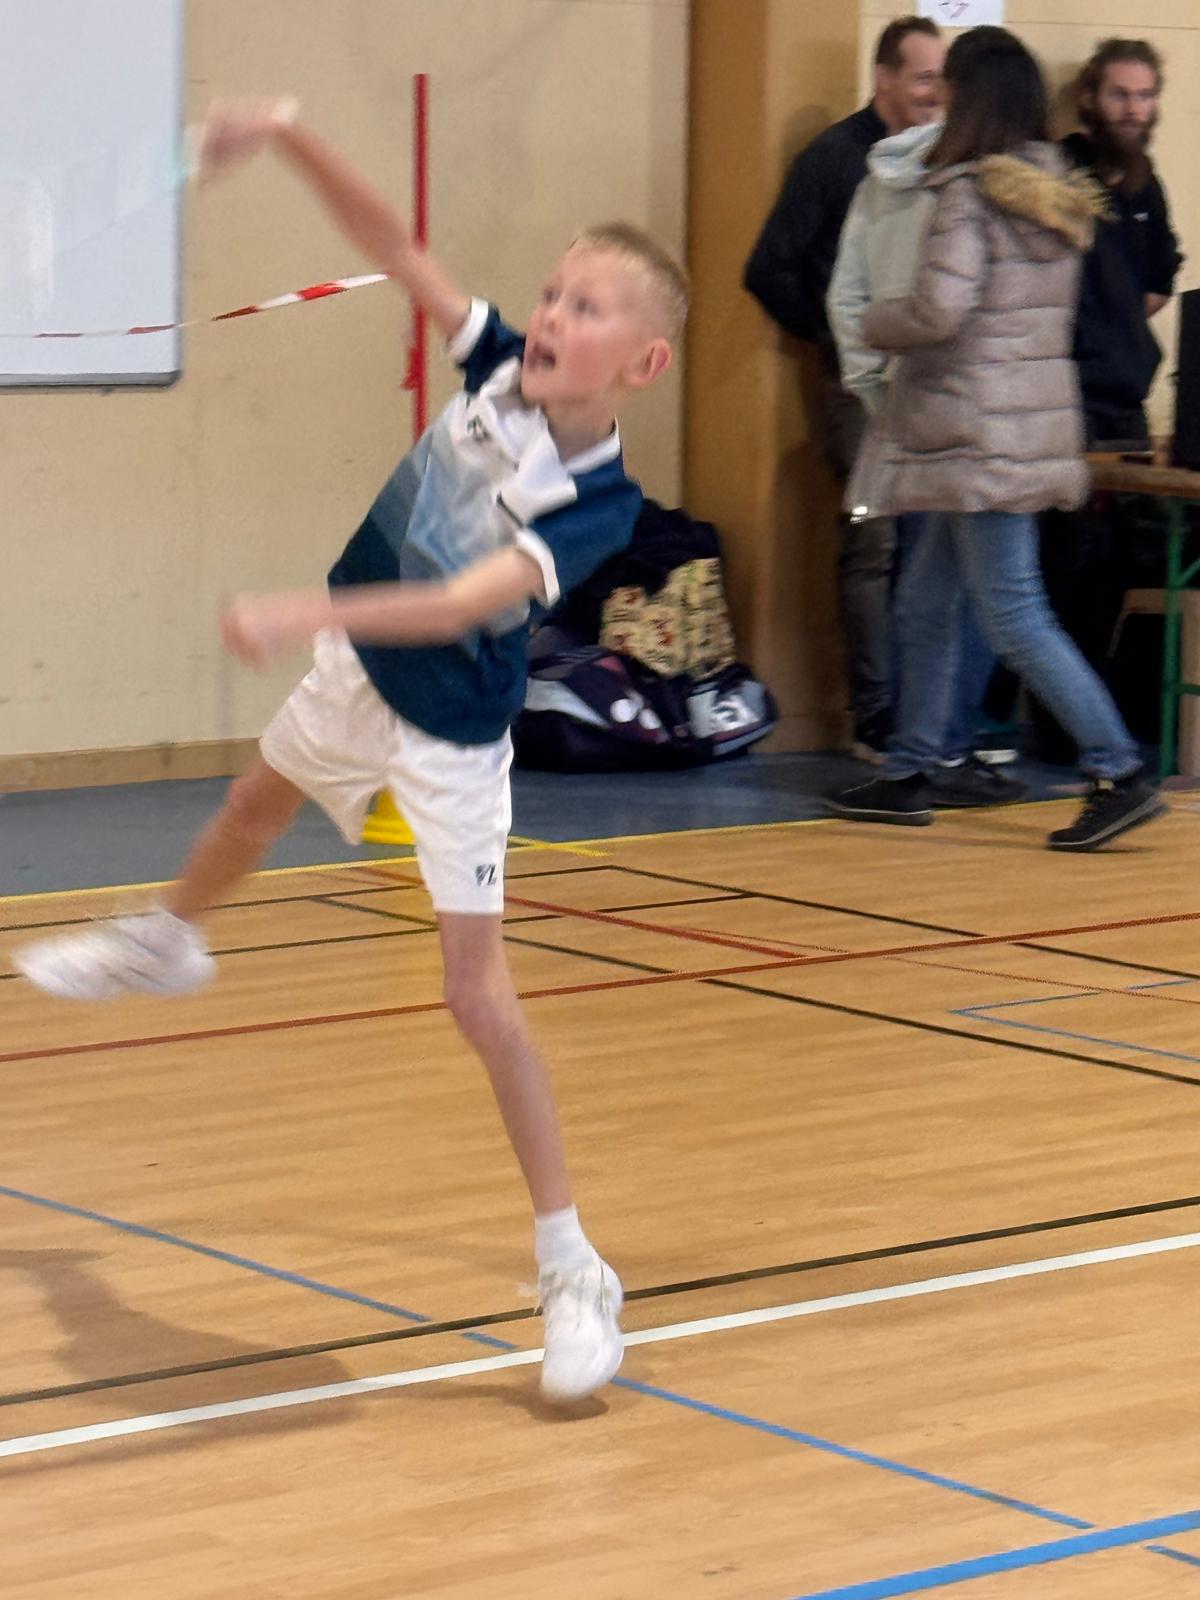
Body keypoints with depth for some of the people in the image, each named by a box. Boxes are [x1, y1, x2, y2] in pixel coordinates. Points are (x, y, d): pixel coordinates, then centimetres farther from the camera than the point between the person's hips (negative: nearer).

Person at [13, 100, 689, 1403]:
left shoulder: (596, 507, -32)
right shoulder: (500, 372, -18)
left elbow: (459, 604, -44)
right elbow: (396, 250, -17)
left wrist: (300, 616, -55)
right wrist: (293, 140, -29)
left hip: (449, 739, -7)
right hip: (356, 672, 7)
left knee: (478, 992, -10)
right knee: (256, 807, 35)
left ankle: (571, 1270, -2)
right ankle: (167, 941, 70)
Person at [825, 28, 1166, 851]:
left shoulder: (971, 191, -13)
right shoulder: (1060, 193, 11)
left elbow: (939, 310, -22)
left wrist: (876, 325, -3)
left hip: (982, 435, -9)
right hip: (1040, 426, 9)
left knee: (1015, 615, -7)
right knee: (927, 605, 17)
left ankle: (1121, 775, -11)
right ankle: (909, 775, 22)